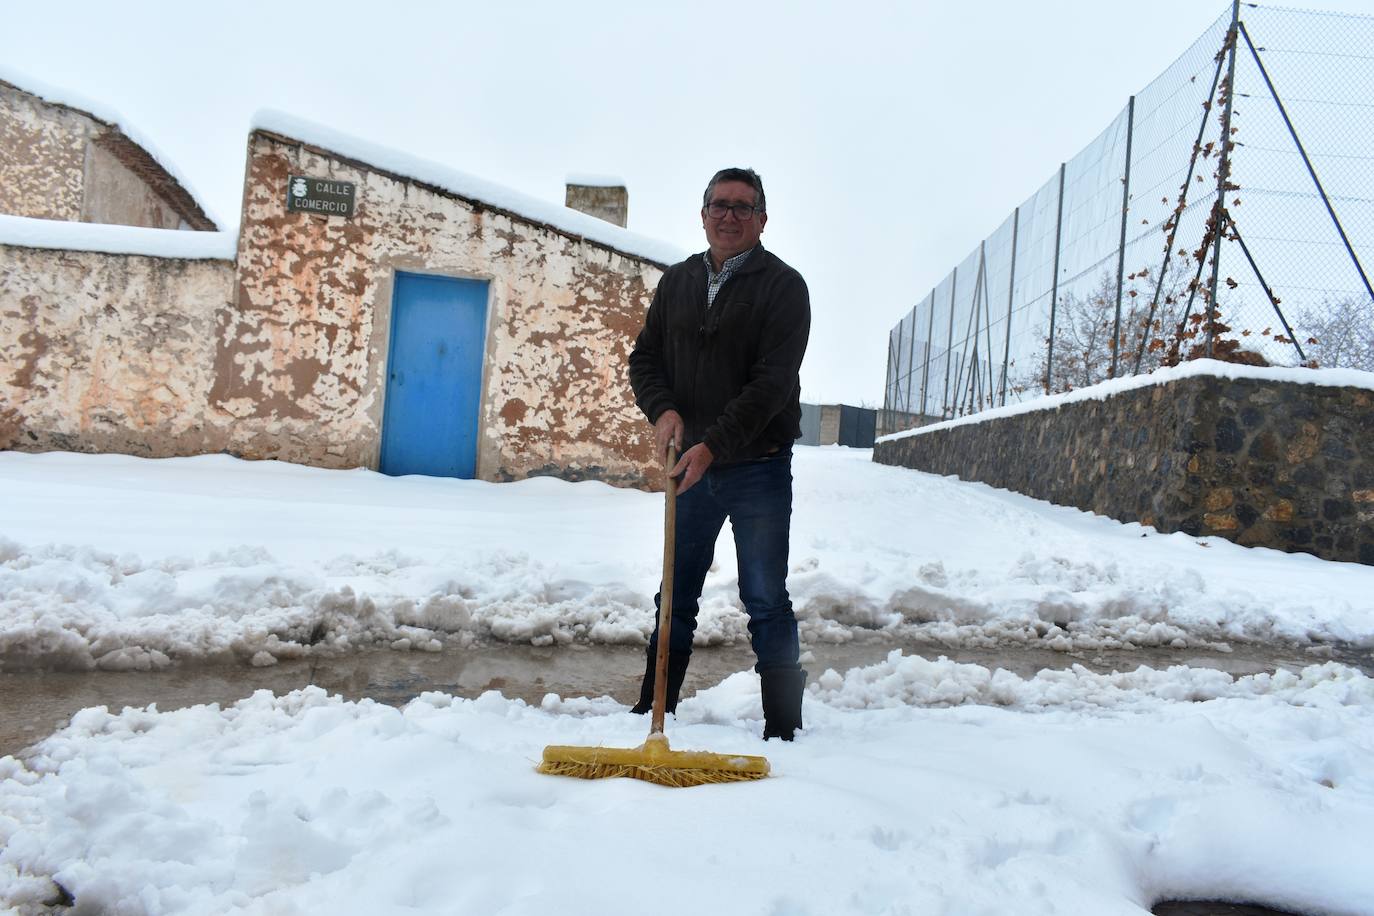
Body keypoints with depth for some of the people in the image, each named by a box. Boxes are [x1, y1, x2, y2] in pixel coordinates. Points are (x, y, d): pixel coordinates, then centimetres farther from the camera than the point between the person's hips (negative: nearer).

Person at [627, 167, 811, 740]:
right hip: (690, 467, 5)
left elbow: (772, 381, -15)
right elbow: (644, 358, 11)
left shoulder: (783, 285, -5)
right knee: (676, 596, 13)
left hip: (759, 470, -5)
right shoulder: (677, 282, 11)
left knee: (765, 601, 0)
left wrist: (712, 445, -22)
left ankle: (783, 729, 9)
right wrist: (663, 410, -10)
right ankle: (653, 709, 26)